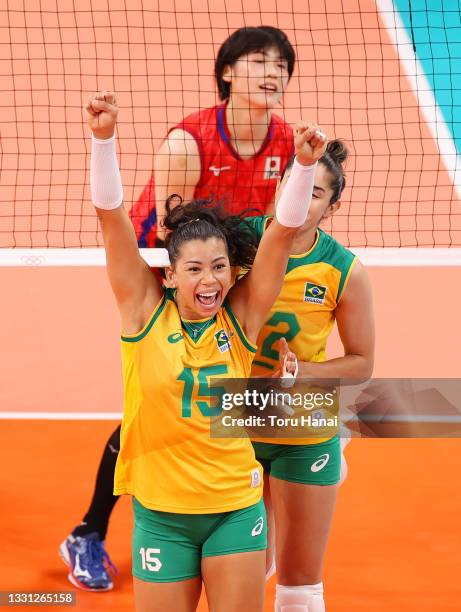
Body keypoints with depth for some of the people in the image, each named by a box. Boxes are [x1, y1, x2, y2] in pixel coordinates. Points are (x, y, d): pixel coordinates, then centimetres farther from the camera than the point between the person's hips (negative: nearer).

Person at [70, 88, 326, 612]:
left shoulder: (240, 317, -4)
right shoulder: (146, 310, -7)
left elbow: (283, 231, -10)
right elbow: (110, 214, -14)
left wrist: (304, 164, -24)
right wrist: (102, 137, -25)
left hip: (236, 507, 1)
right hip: (161, 513, -1)